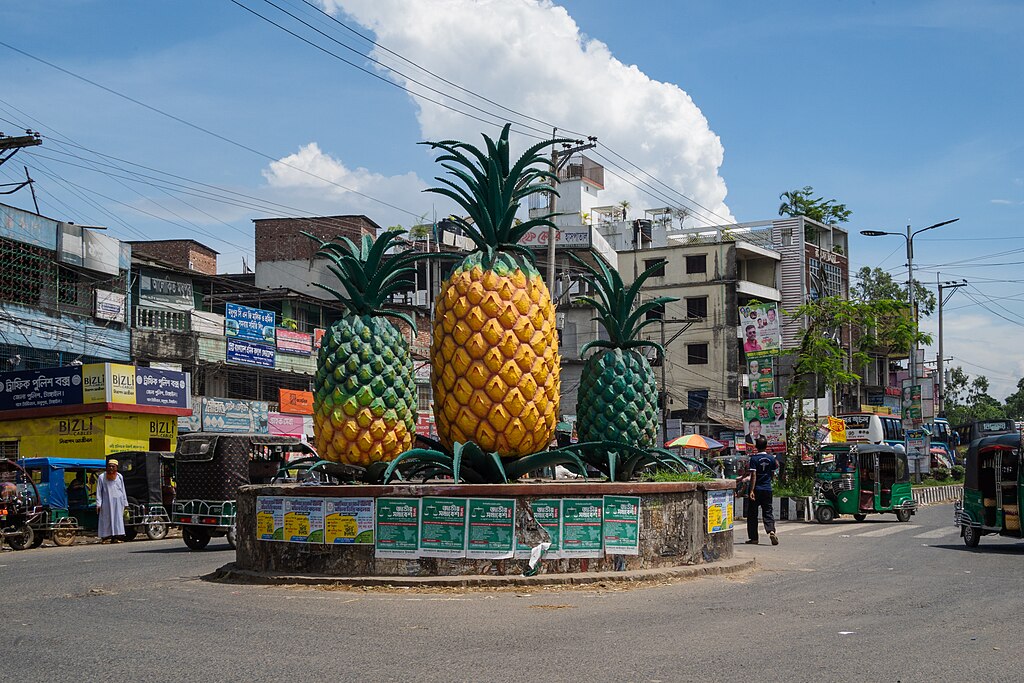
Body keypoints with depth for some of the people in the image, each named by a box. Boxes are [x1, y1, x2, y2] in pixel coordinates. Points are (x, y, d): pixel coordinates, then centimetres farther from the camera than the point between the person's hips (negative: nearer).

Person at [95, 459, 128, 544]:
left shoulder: (120, 477, 12)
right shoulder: (102, 477, 3)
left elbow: (123, 491, 15)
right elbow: (98, 491, 1)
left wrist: (125, 503, 12)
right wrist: (98, 504, -7)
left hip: (118, 503, 2)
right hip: (106, 503, -2)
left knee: (118, 520, -3)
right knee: (106, 520, -4)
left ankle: (116, 537, -1)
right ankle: (106, 537, -4)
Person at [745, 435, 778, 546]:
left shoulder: (754, 459, -9)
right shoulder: (771, 459, 3)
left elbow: (753, 475, -15)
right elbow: (772, 475, 10)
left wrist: (751, 490, -16)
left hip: (756, 490, -3)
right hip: (767, 489, 3)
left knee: (752, 514, 7)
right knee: (768, 512, 6)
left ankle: (753, 538, 9)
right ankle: (771, 530, -20)